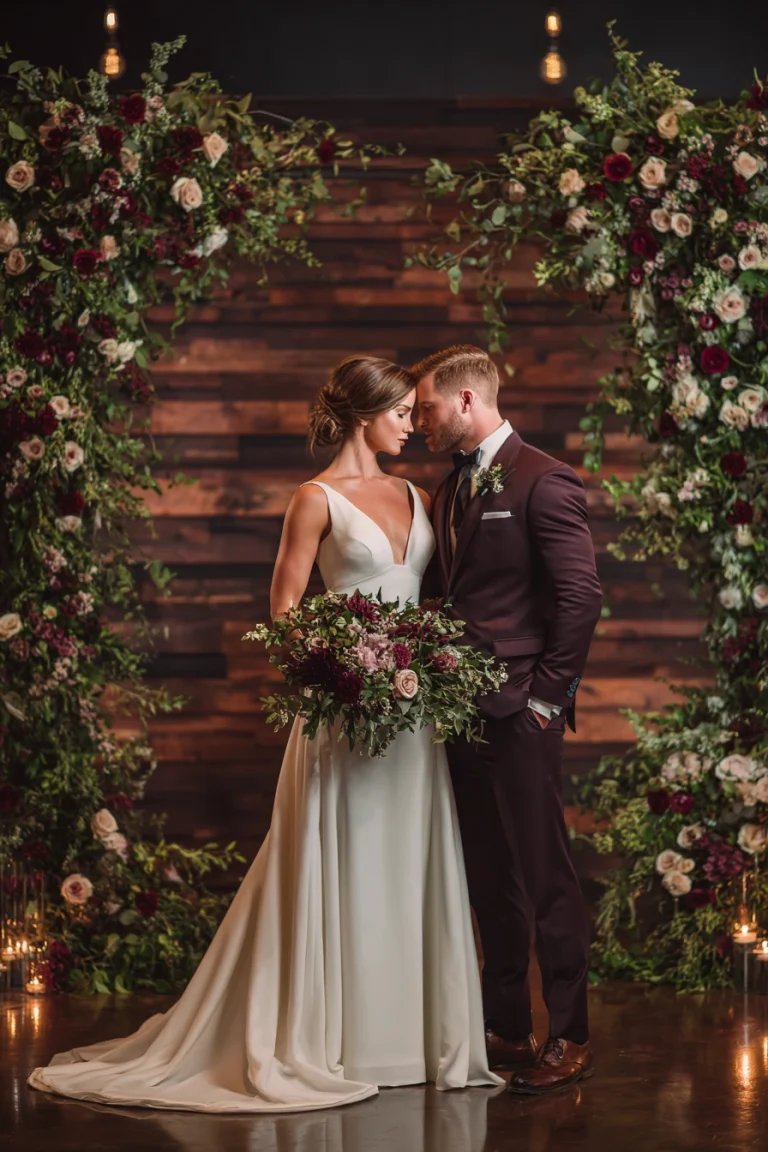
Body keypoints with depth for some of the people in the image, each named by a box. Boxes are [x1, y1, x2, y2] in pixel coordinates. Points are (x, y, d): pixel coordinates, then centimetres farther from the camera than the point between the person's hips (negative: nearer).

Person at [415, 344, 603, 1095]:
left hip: (519, 714, -8)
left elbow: (581, 596, -14)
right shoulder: (450, 490, 15)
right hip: (462, 710, 8)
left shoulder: (542, 482, -10)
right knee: (488, 879, 12)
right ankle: (504, 1029, 20)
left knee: (545, 877, -4)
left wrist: (545, 694, -13)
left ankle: (568, 1039, 3)